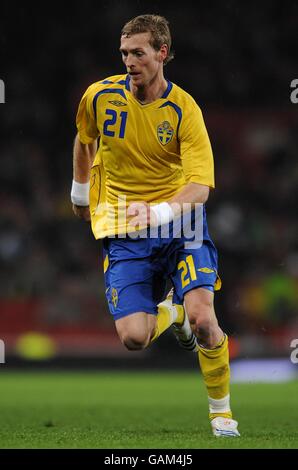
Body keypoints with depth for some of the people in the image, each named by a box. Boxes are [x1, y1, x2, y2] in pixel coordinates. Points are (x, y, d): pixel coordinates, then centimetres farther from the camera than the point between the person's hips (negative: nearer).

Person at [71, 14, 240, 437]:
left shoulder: (184, 109, -12)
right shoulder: (100, 96, -4)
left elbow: (200, 187, -21)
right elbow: (84, 141, 20)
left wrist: (159, 212, -38)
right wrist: (80, 192, 30)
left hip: (179, 222, -2)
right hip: (123, 231, 2)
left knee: (202, 318, -22)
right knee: (133, 337, -12)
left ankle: (222, 412, 3)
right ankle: (171, 312, 27)